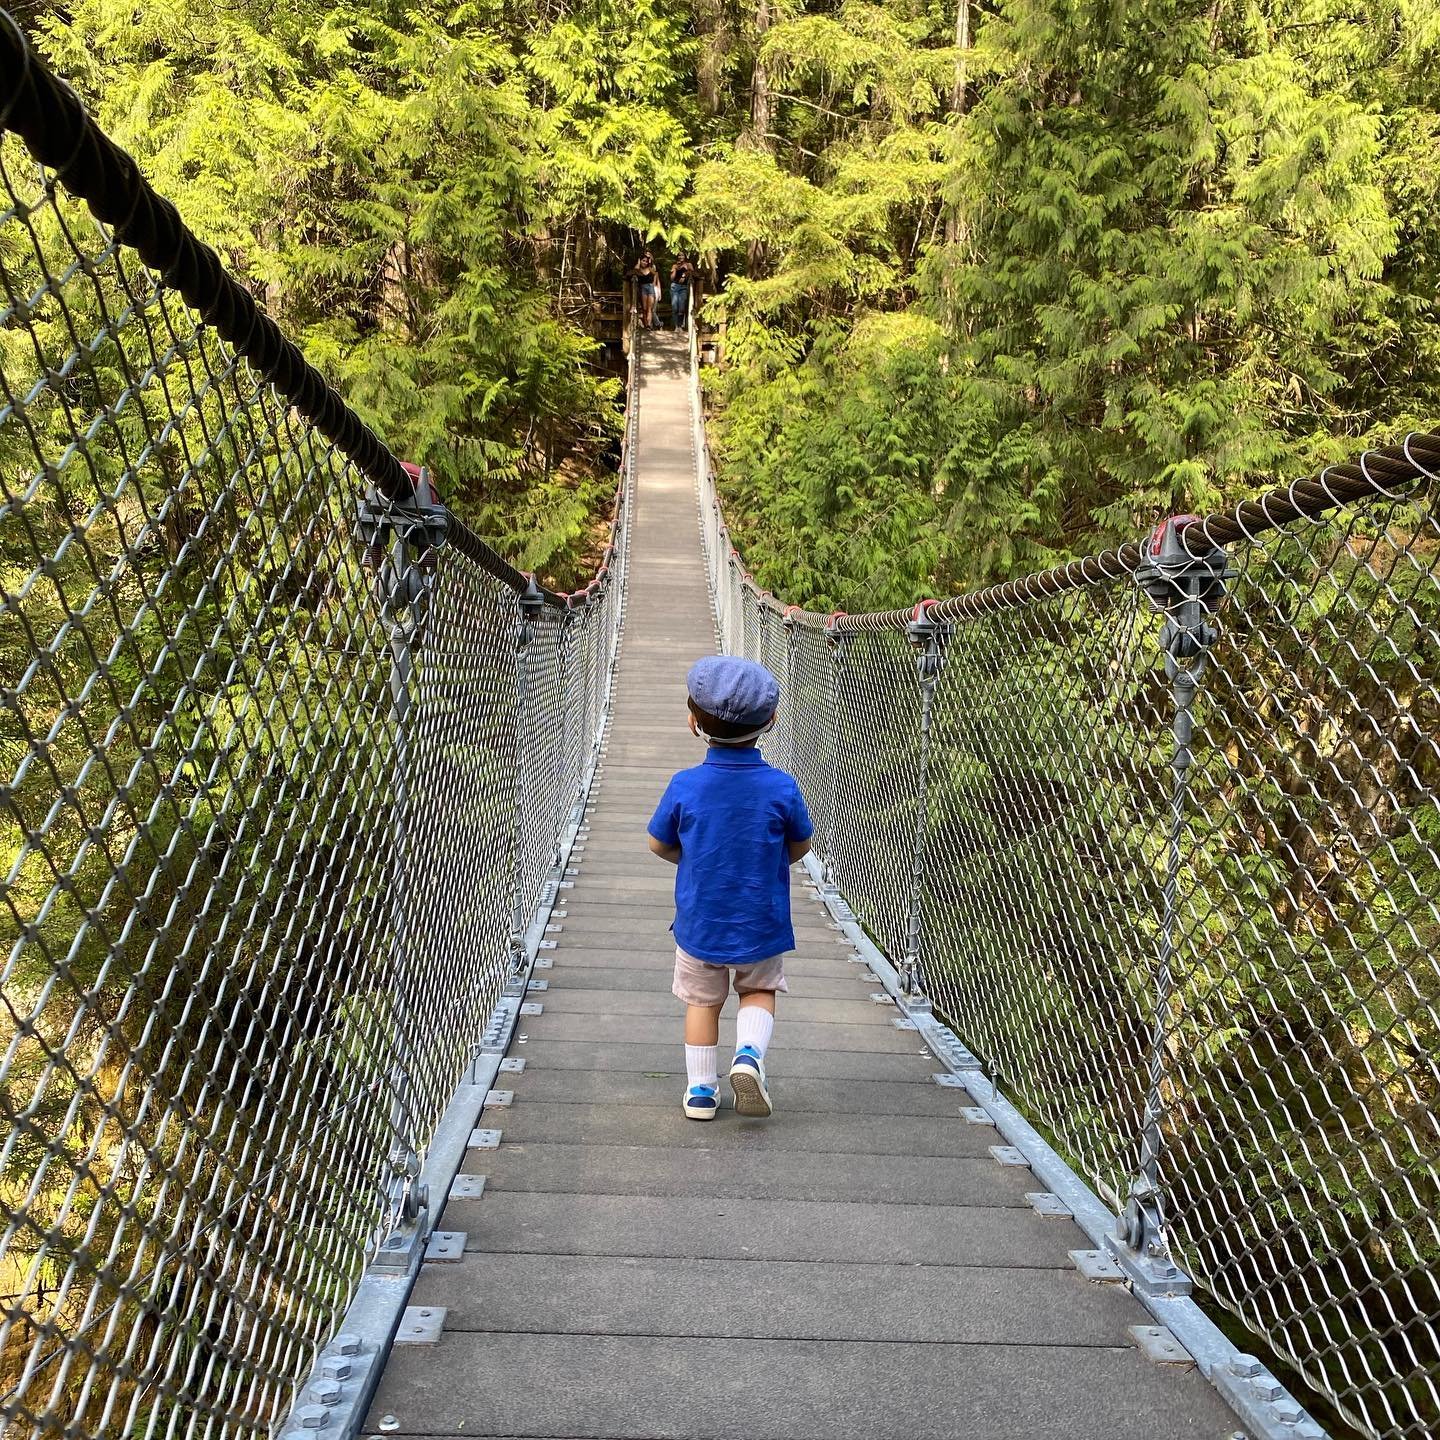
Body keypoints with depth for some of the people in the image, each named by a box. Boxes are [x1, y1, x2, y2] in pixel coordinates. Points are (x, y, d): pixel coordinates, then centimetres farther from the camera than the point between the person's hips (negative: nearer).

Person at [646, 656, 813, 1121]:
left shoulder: (684, 786, -15)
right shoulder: (781, 788, -16)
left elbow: (659, 844, -1)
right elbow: (801, 846, -1)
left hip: (699, 921, 1)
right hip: (762, 923, 0)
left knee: (702, 1000, 18)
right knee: (759, 990, 22)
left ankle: (700, 1090, 24)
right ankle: (750, 1054, -2)